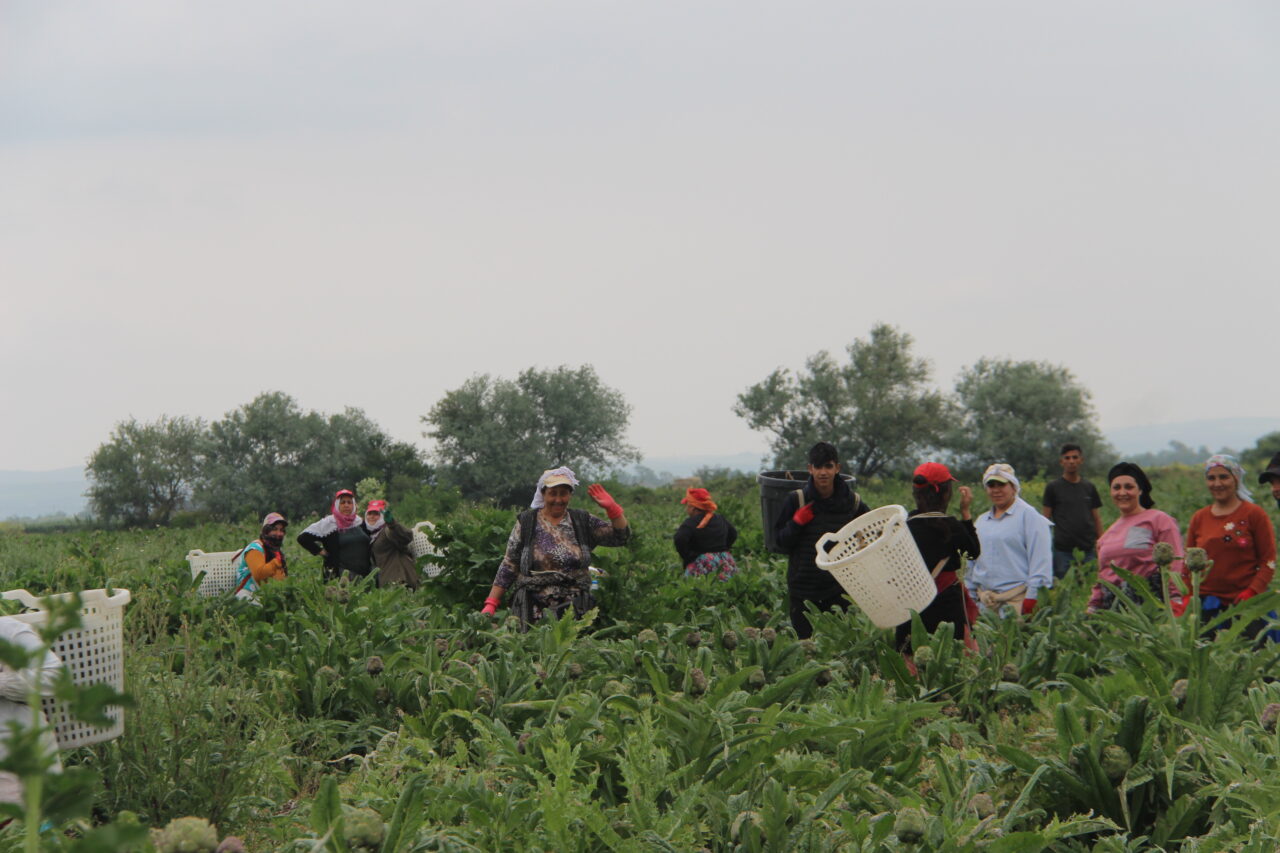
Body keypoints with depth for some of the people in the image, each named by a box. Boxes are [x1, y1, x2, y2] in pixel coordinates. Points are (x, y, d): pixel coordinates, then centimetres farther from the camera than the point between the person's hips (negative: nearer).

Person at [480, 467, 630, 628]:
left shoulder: (583, 521, 9)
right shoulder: (526, 523, 6)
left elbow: (621, 537, 3)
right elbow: (508, 567, 5)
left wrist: (611, 507, -10)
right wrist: (490, 605, -1)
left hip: (575, 609, 1)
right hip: (533, 608, -1)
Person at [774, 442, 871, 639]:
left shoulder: (851, 502, 1)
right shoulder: (796, 500, -3)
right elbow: (781, 542, 2)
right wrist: (797, 522, -14)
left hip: (839, 590, 1)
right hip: (802, 590, -1)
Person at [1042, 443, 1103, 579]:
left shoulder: (1089, 488, 12)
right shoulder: (1053, 488, 3)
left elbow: (1096, 518, 15)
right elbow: (1047, 518, 3)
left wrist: (1100, 544, 8)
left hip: (1087, 549, 3)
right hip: (1063, 549, -3)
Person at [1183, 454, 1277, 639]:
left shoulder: (1255, 514, 1)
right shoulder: (1199, 518, 12)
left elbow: (1268, 561, -1)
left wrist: (1252, 592, -14)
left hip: (1245, 603, -3)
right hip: (1207, 602, 3)